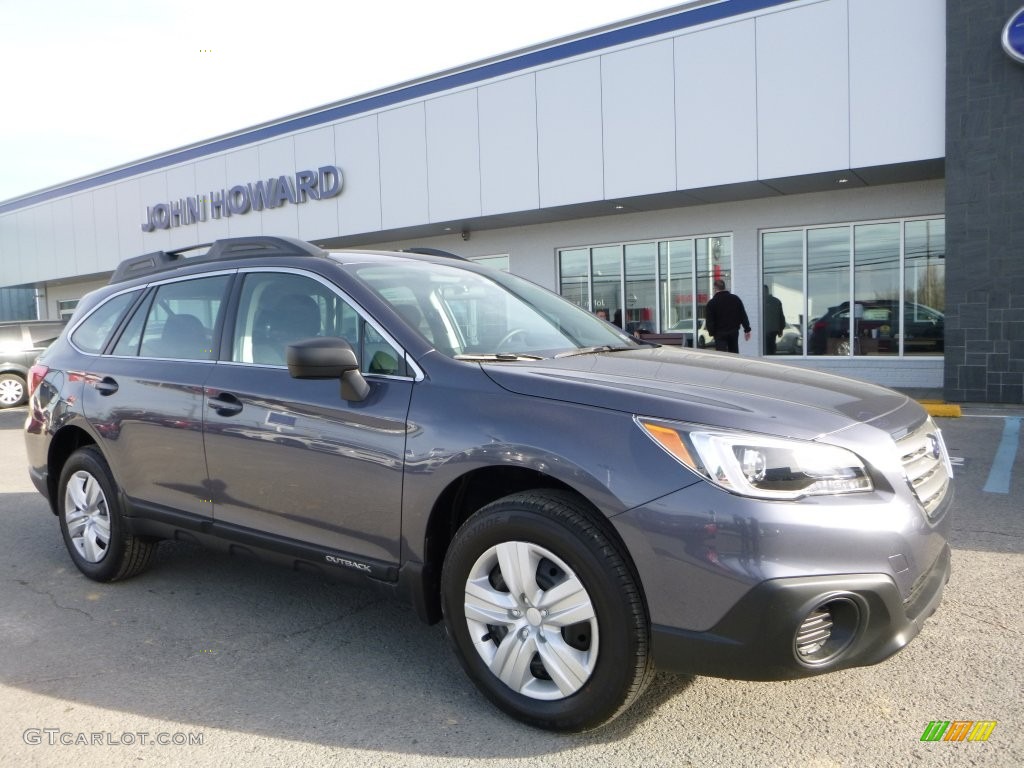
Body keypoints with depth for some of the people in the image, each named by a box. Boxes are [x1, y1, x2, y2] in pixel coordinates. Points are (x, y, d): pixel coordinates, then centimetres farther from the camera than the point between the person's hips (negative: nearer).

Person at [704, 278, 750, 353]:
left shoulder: (712, 303, -9)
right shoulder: (735, 299, 6)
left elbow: (709, 321, -11)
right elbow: (743, 316, 8)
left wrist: (712, 332, 3)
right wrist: (747, 330, 11)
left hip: (720, 334, -5)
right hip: (734, 332, 5)